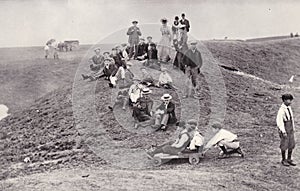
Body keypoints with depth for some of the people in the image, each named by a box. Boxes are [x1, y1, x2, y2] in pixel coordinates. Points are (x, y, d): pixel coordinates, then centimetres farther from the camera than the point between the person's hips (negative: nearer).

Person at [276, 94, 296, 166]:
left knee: (291, 145, 9)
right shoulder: (281, 110, -19)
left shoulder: (289, 107, 5)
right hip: (284, 128, -7)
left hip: (290, 128, 7)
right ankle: (283, 160, 18)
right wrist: (283, 132, -20)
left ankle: (289, 159, 22)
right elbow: (279, 121, -19)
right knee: (284, 145, 3)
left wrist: (293, 128, 14)